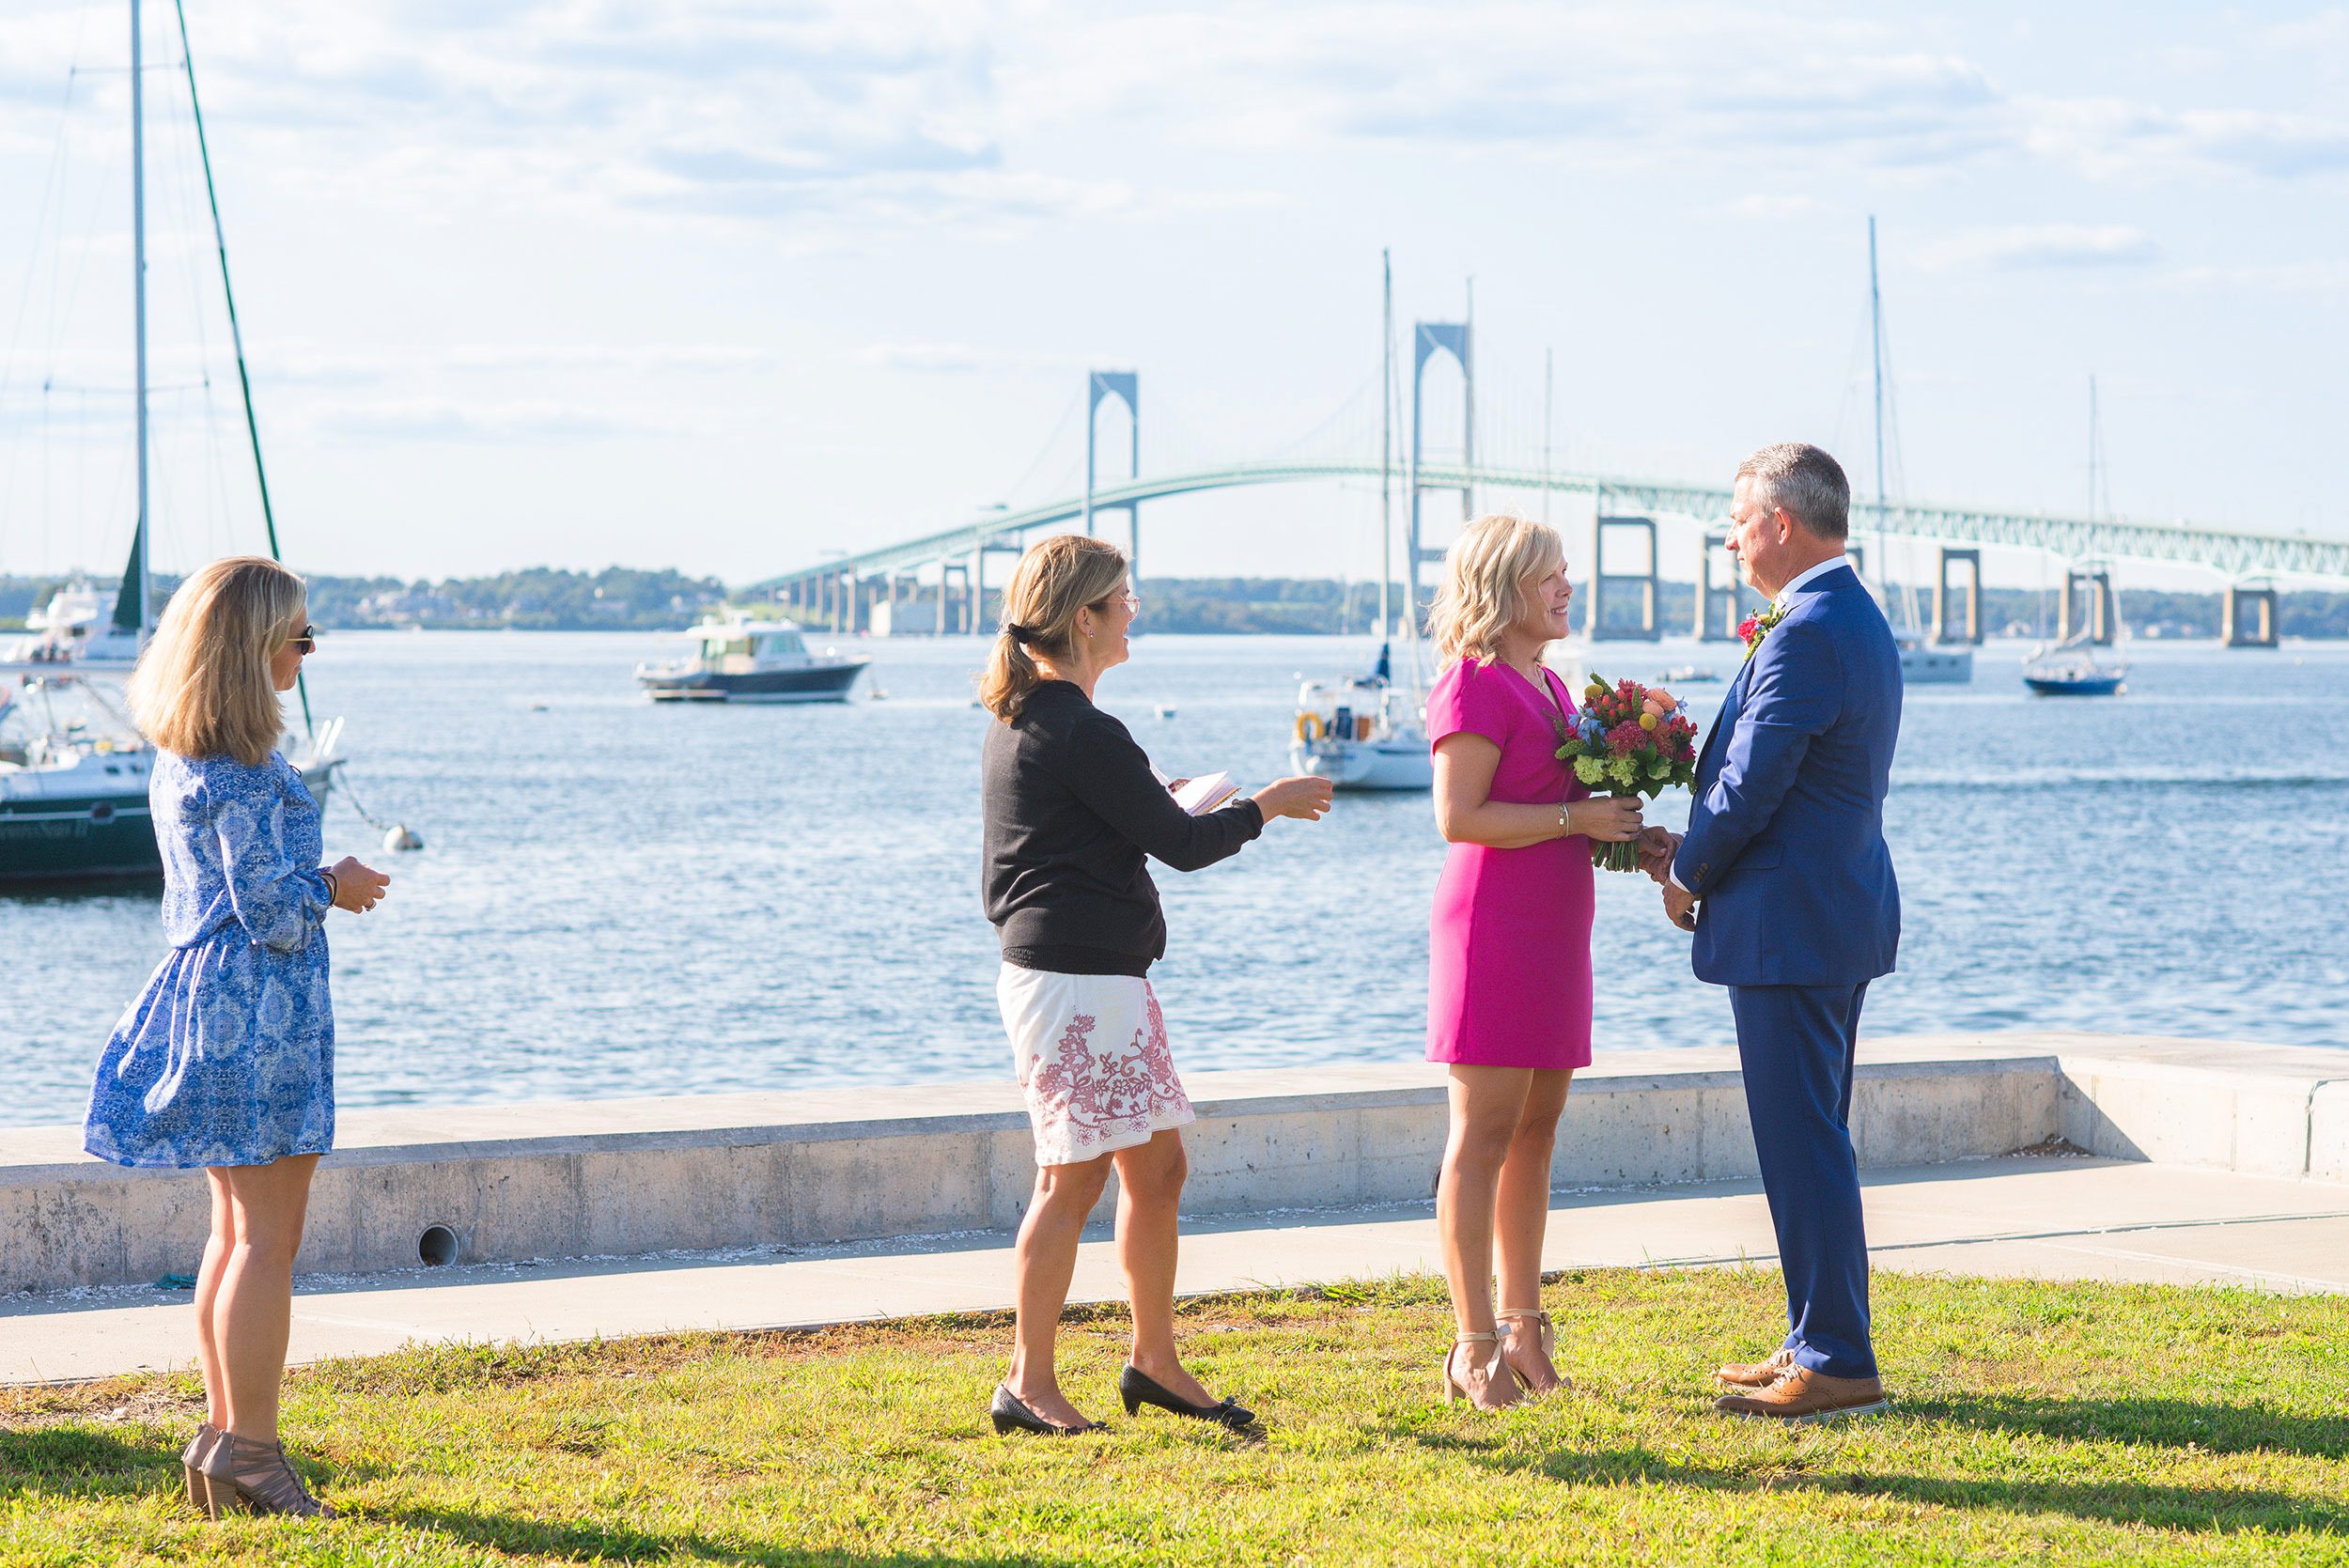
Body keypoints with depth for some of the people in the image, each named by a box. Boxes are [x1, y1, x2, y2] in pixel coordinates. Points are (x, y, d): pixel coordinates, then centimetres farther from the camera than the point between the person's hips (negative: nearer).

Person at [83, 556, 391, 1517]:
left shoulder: (179, 758, 12)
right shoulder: (245, 768, -18)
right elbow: (271, 910, -19)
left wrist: (313, 884, 15)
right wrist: (335, 889, -1)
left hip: (202, 991, 10)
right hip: (259, 1004, -10)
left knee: (235, 1233, 15)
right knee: (267, 1237, -5)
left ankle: (224, 1435, 19)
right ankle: (249, 1452, -4)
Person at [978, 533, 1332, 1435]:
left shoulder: (1020, 720, 13)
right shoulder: (1082, 733, -18)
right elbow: (1179, 844, -12)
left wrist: (1153, 802, 25)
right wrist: (1263, 809, 3)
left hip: (1106, 979, 10)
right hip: (1077, 980, -10)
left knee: (1157, 1166, 14)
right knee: (1075, 1179, -5)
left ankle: (1155, 1362, 22)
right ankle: (1029, 1387, 1)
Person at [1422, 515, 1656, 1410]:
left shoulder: (1548, 686, 17)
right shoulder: (1476, 684, -11)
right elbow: (1460, 818, -18)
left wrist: (1624, 835, 10)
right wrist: (1577, 817, -16)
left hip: (1552, 926, 9)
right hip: (1493, 924, -9)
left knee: (1536, 1127, 11)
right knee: (1484, 1131, -6)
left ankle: (1524, 1330, 17)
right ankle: (1475, 1346, -4)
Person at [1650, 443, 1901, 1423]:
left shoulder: (1804, 634, -19)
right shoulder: (1858, 620, 14)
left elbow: (1751, 786, -19)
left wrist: (1685, 877, -3)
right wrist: (1694, 853, 12)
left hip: (1789, 925, -11)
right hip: (1842, 911, 11)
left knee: (1801, 1143, -6)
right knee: (1813, 1139, 16)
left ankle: (1835, 1363, -3)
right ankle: (1824, 1344, 23)